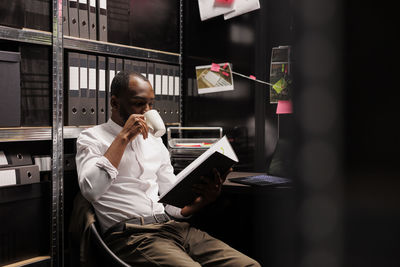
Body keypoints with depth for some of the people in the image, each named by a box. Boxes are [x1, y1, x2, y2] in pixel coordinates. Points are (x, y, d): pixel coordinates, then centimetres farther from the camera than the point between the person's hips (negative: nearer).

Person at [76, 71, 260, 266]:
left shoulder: (155, 142, 24)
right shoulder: (92, 138, 7)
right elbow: (91, 190, -14)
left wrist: (203, 199, -1)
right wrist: (124, 137, -9)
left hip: (172, 226, 6)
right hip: (131, 234, -5)